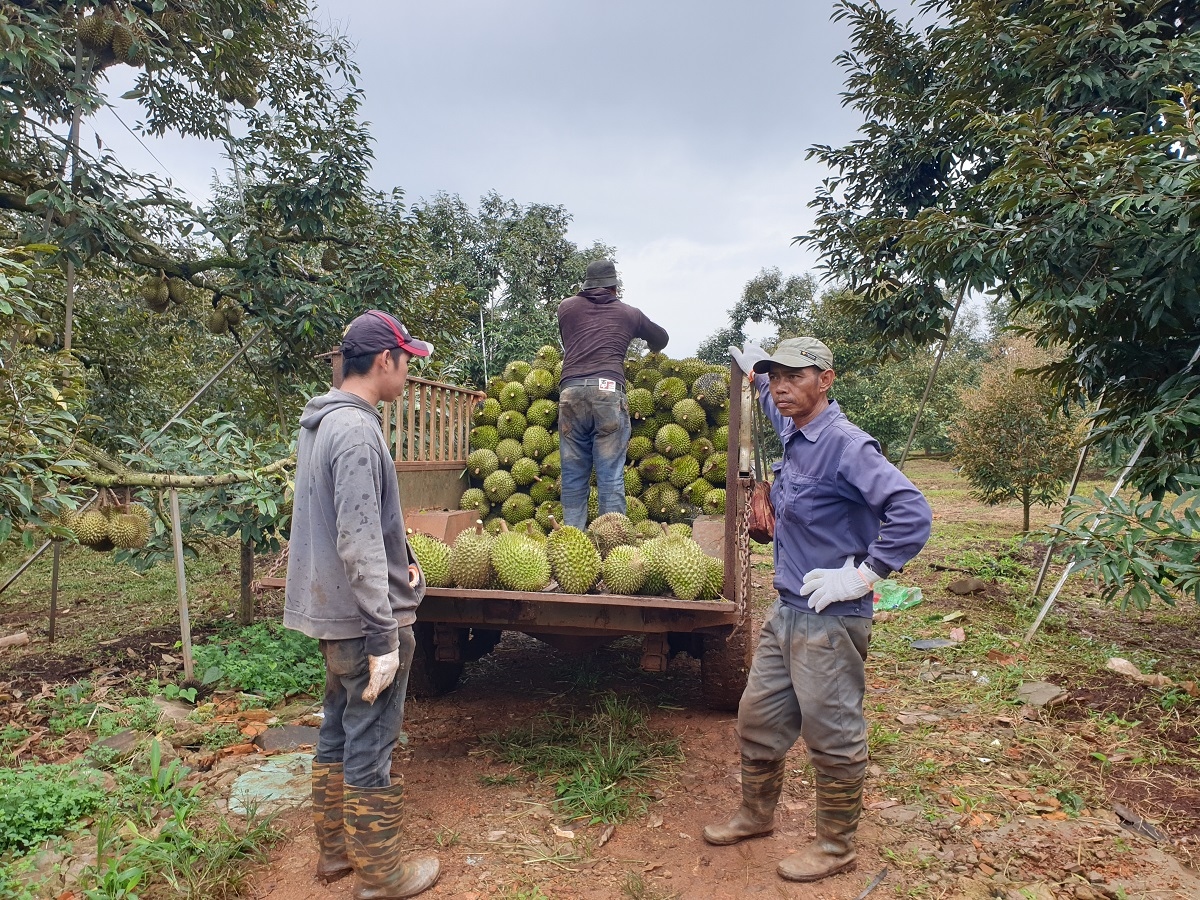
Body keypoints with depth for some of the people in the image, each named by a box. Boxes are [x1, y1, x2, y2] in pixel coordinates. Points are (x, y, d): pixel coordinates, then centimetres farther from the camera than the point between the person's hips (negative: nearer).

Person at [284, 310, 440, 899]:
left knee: (338, 732, 21)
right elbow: (359, 544, -26)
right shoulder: (356, 430, -22)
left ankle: (335, 849, 37)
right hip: (365, 616, -10)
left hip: (333, 610, 10)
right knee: (370, 746, 4)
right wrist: (385, 639, -23)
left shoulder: (320, 421, 9)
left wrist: (398, 560, 18)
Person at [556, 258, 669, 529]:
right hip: (609, 391, -1)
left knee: (573, 477, 7)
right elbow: (661, 338, 36)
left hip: (571, 392, 2)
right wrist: (652, 351, 58)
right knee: (611, 477, -1)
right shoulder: (629, 313, 19)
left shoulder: (566, 307, 20)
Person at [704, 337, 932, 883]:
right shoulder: (793, 434, 7)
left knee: (832, 737, 7)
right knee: (756, 720, 19)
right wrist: (755, 371, 39)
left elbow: (912, 512, -28)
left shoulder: (845, 444, -19)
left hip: (830, 621, -9)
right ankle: (756, 815, 40)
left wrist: (863, 575, -23)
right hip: (786, 613, 9)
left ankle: (836, 846, 27)